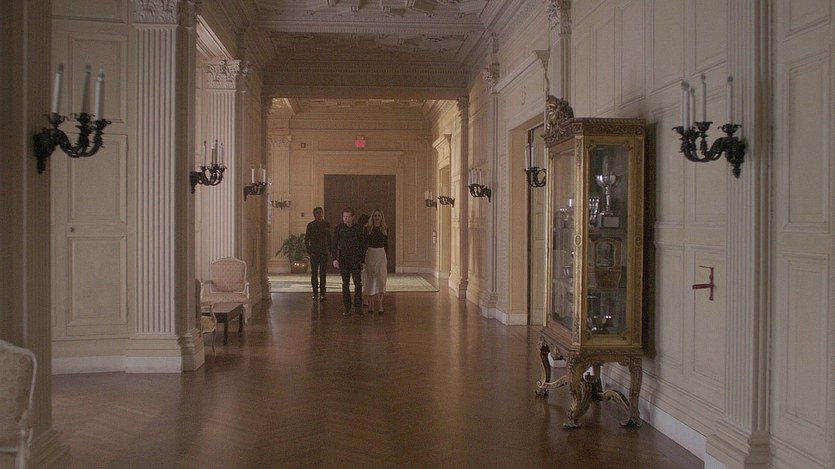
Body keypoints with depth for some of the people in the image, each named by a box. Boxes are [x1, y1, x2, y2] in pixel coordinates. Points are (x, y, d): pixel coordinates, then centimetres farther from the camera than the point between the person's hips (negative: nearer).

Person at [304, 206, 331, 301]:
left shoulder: (326, 225, 8)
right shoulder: (310, 225, 2)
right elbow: (306, 239, 3)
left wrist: (331, 250, 6)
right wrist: (309, 251, -5)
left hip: (324, 253, 1)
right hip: (314, 253, -1)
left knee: (323, 273, 0)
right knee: (314, 273, 1)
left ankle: (322, 293, 3)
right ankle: (315, 293, 7)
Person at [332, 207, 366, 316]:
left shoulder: (358, 228, 3)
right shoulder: (338, 228, 0)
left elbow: (363, 245, 8)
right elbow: (334, 244, 0)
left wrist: (362, 261, 7)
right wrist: (335, 259, -10)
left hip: (356, 260, 0)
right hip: (343, 260, 0)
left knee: (358, 283, -6)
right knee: (345, 284, 2)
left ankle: (358, 307, 4)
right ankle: (347, 308, 8)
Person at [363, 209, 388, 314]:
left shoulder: (385, 229, 6)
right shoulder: (367, 228, 1)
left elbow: (386, 245, 11)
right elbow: (364, 243, 2)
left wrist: (387, 259, 9)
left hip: (381, 254, 1)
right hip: (370, 254, -1)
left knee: (381, 279, -9)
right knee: (371, 280, 4)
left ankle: (379, 303, -8)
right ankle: (371, 304, 11)